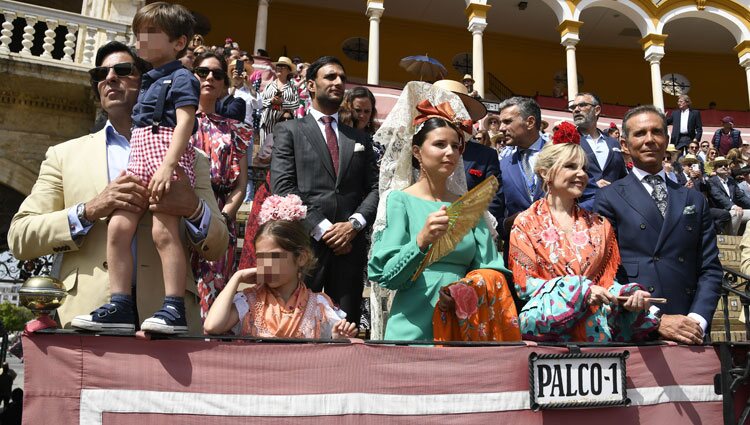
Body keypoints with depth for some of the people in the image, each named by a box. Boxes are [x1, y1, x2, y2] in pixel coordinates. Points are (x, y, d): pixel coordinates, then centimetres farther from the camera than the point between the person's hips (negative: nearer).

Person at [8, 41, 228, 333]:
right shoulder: (65, 154, 15)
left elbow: (218, 248, 10)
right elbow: (19, 238, 8)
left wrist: (194, 209, -10)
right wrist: (89, 210, -8)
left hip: (163, 309, 0)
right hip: (87, 309, 0)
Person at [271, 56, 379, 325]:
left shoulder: (360, 139, 20)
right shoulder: (289, 131, 8)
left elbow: (375, 188, 11)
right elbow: (282, 186, -5)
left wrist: (354, 224, -8)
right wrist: (322, 229, -12)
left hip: (350, 246, 3)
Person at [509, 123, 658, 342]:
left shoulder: (599, 225, 14)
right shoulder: (526, 223, 3)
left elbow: (608, 280, 11)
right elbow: (525, 283, -3)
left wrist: (628, 296, -11)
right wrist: (580, 291, -15)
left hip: (597, 330, 5)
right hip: (546, 323, -4)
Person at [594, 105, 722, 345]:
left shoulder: (695, 201, 13)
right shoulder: (610, 198, 1)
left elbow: (710, 269, 9)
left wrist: (697, 320, -7)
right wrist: (655, 320, -14)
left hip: (688, 333, 3)